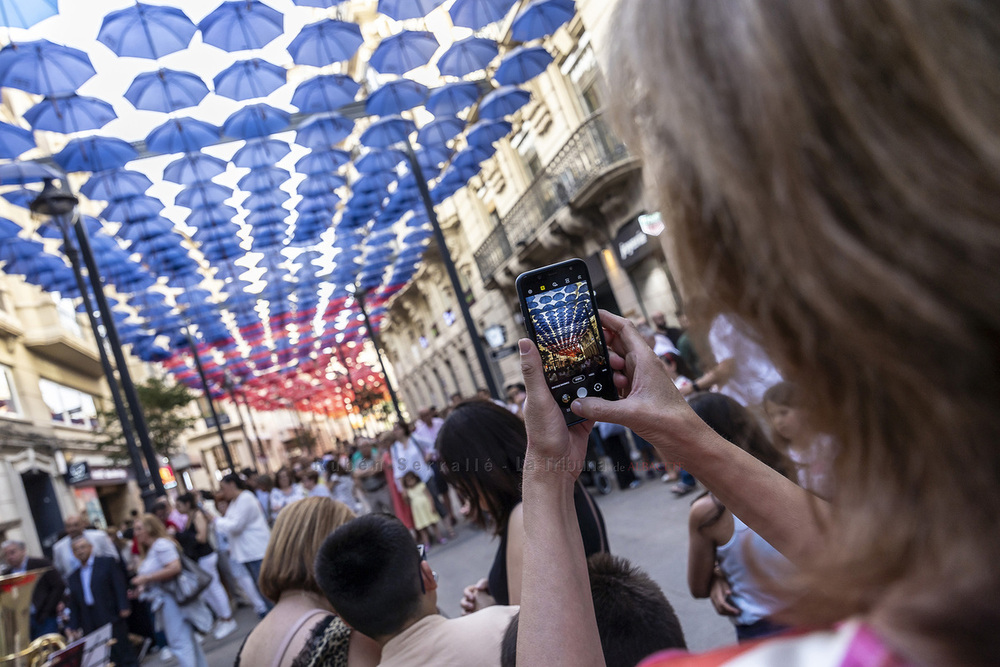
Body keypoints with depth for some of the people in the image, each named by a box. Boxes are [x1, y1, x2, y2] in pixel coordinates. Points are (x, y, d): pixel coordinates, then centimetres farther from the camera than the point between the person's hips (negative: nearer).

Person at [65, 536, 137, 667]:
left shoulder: (108, 563, 4)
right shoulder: (73, 577, 17)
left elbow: (120, 585, -4)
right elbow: (74, 605, 18)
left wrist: (124, 607, -14)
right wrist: (74, 626, 10)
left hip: (111, 619, -4)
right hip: (90, 627, 4)